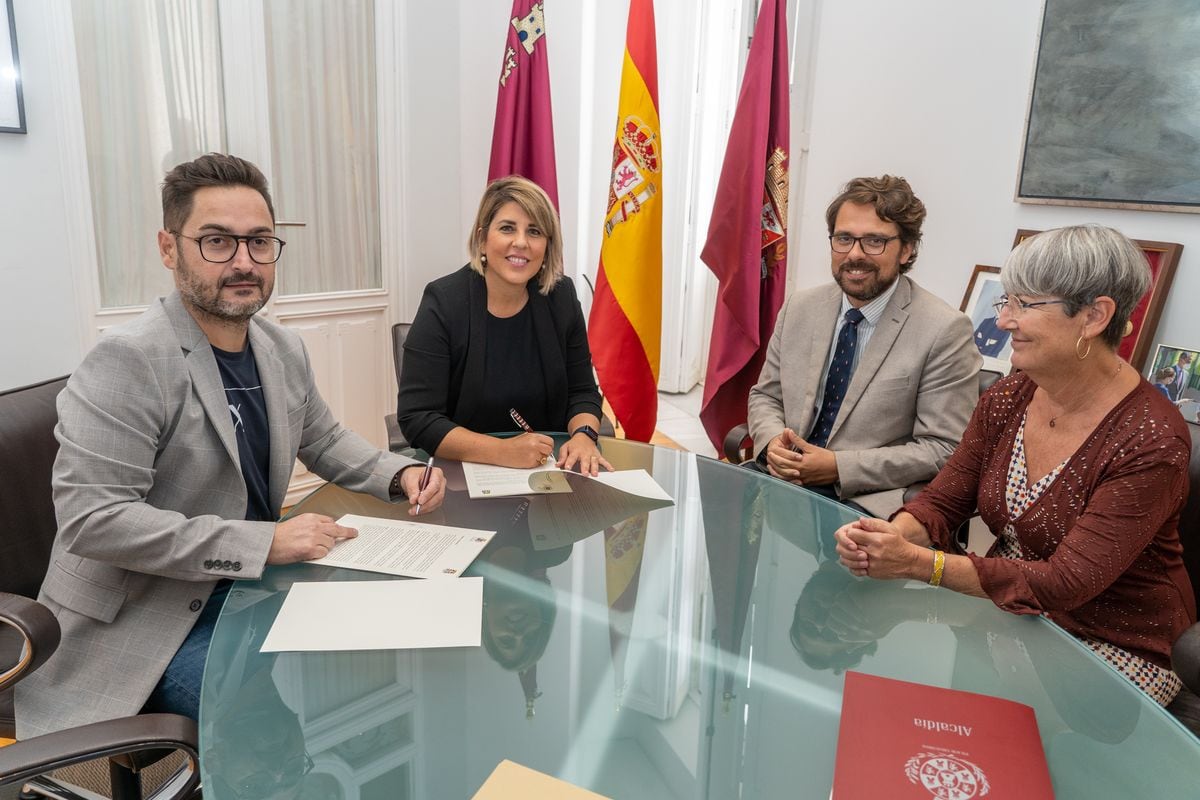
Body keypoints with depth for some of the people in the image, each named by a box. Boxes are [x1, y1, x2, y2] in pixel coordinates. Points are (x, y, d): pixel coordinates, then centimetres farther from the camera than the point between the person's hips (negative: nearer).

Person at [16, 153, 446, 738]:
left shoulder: (283, 350, 3)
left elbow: (325, 442, 17)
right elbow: (91, 518, -25)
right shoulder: (128, 360, -20)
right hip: (151, 622, -7)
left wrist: (400, 474, -2)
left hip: (254, 582, 8)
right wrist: (265, 541, -28)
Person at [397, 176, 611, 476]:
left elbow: (582, 392, 10)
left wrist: (583, 435, -12)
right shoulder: (443, 302, -9)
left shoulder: (560, 297, 2)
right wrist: (502, 451, -26)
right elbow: (416, 418, -14)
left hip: (547, 469, 3)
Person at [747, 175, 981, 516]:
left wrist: (840, 467, -17)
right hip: (782, 485, 5)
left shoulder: (945, 331, -10)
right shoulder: (799, 308, 7)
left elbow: (944, 449, -10)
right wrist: (772, 443, -9)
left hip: (869, 507, -5)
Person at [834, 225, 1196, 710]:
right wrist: (892, 536, -25)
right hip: (1005, 610, 5)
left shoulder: (1151, 442, -22)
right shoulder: (1007, 399, -3)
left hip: (1111, 645, -5)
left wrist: (915, 562, -34)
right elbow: (943, 502, -1)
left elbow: (1066, 583, -26)